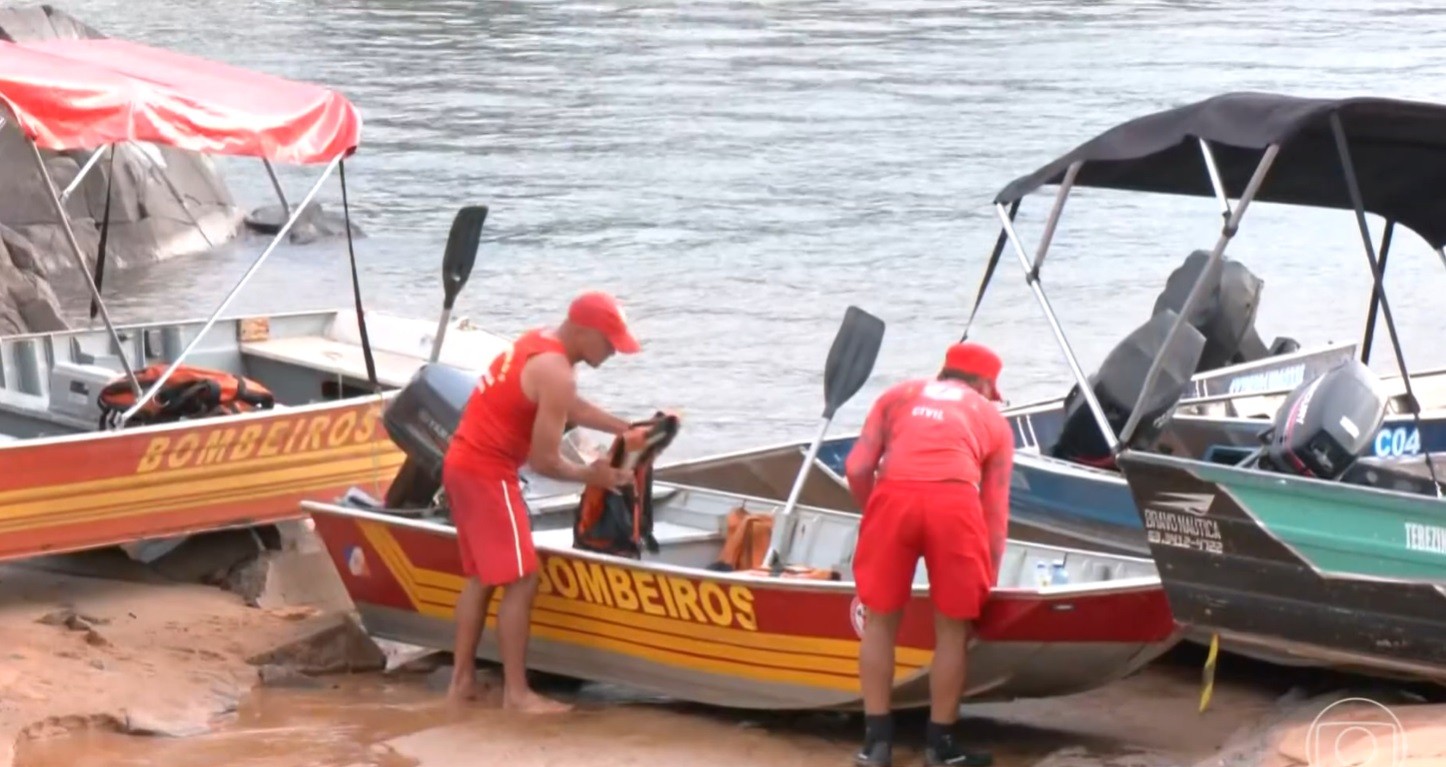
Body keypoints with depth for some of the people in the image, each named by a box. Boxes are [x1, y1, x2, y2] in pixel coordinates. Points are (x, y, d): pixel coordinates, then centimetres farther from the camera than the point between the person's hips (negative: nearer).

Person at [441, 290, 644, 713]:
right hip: (487, 473, -10)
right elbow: (544, 461, -17)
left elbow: (572, 408, 25)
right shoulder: (556, 374, -19)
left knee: (481, 577, 17)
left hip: (463, 463, 10)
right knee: (521, 581, -6)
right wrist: (590, 476, 0)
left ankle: (463, 680, 20)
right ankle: (516, 692, -4)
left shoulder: (538, 342, 11)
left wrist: (626, 430, 18)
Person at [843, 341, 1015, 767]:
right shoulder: (994, 419, 30)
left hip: (893, 495, 1)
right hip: (955, 500, -1)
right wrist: (989, 581, 32)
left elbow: (857, 468, 16)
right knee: (952, 629, 16)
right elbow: (995, 512, 25)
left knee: (880, 621, 17)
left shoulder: (899, 394, 30)